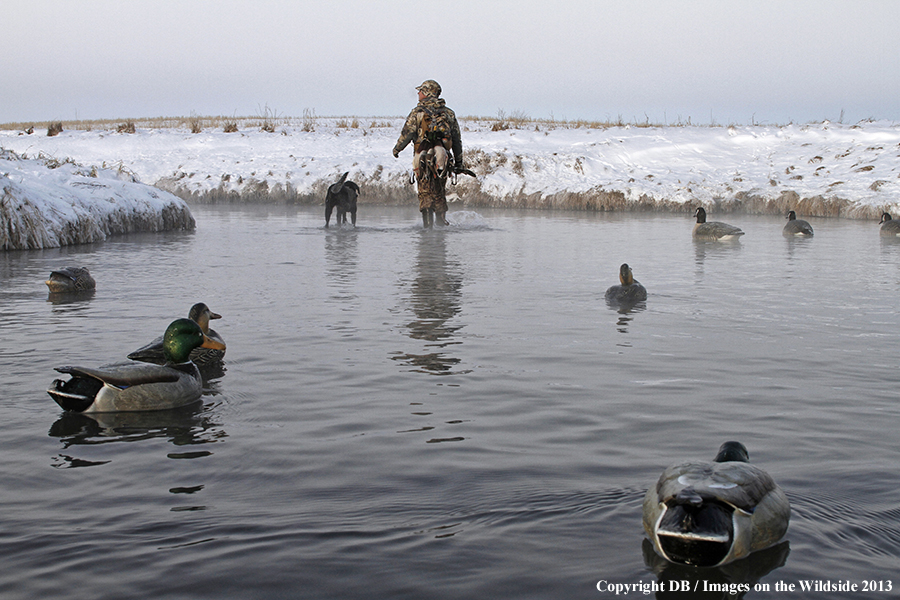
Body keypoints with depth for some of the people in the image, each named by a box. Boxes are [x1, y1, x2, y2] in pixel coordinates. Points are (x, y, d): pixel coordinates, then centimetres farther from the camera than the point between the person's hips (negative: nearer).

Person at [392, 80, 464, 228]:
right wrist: (458, 162, 19)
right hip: (443, 158, 3)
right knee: (440, 191, 16)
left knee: (425, 191, 2)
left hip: (423, 157, -3)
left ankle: (427, 222, -2)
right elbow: (457, 140, 13)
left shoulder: (418, 111, -2)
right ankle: (441, 220, 15)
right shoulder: (449, 113, 12)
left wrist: (397, 148, 15)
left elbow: (407, 133, -3)